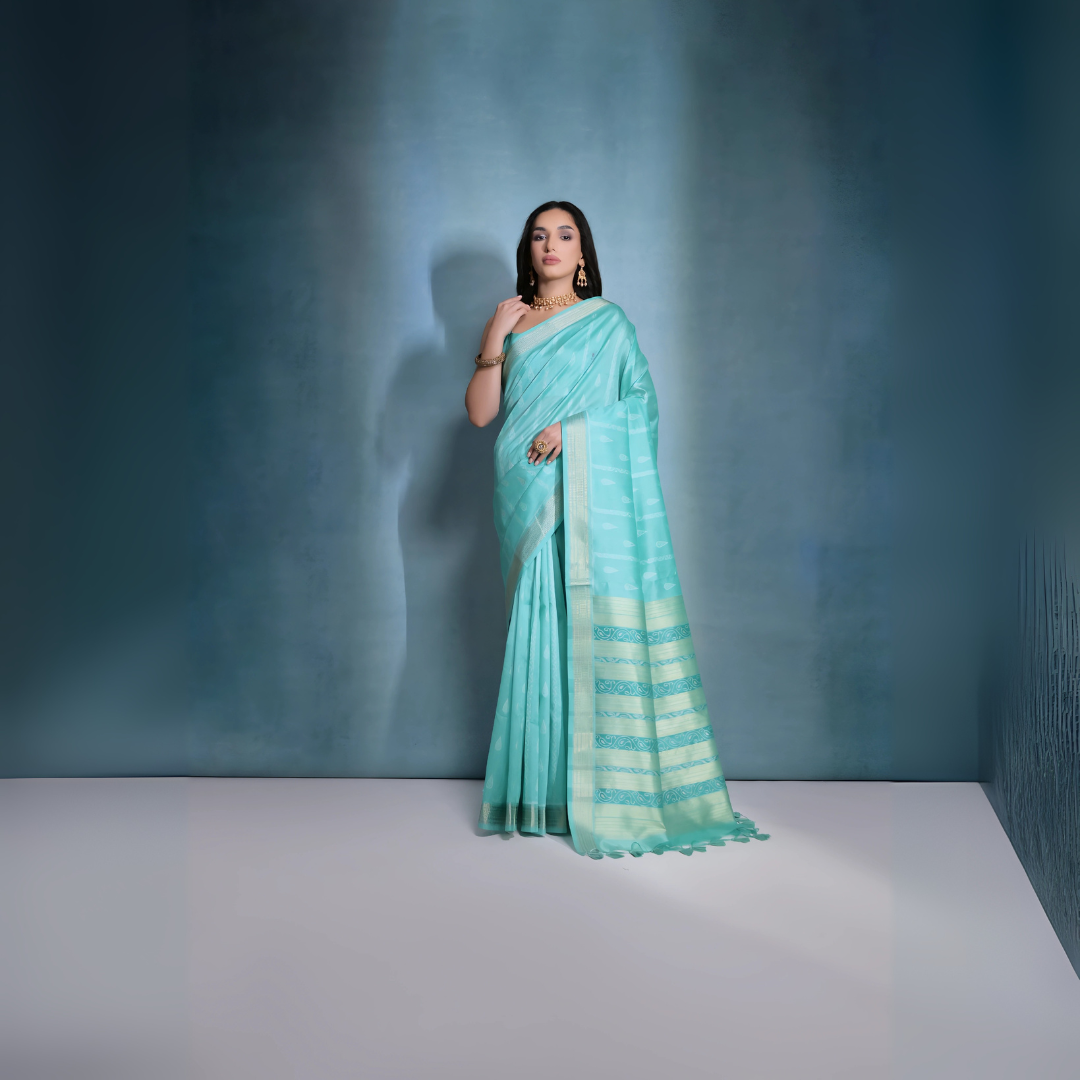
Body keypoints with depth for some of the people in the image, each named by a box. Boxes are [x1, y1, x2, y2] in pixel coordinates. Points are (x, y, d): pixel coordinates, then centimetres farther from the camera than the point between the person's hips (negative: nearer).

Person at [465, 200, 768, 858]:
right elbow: (480, 413, 7)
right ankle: (546, 786, 5)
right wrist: (493, 339, -4)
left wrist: (572, 426, -13)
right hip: (531, 500, 3)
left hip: (594, 494, -3)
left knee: (600, 624, -8)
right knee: (541, 626, 0)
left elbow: (639, 404, 0)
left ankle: (613, 792, -3)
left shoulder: (608, 322, 8)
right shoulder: (510, 325, 16)